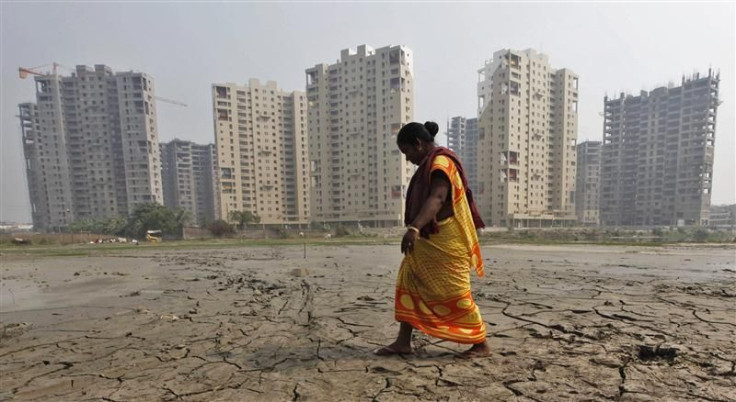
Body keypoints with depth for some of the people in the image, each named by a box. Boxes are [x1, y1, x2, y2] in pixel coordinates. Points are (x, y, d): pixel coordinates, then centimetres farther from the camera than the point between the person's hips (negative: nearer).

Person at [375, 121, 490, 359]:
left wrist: (414, 227, -48)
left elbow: (437, 198, -35)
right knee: (408, 283, 7)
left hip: (445, 241, -10)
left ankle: (481, 344, 18)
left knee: (454, 292, -1)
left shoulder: (440, 162, -17)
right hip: (429, 240, 10)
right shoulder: (431, 163, 15)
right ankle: (403, 342, 13)